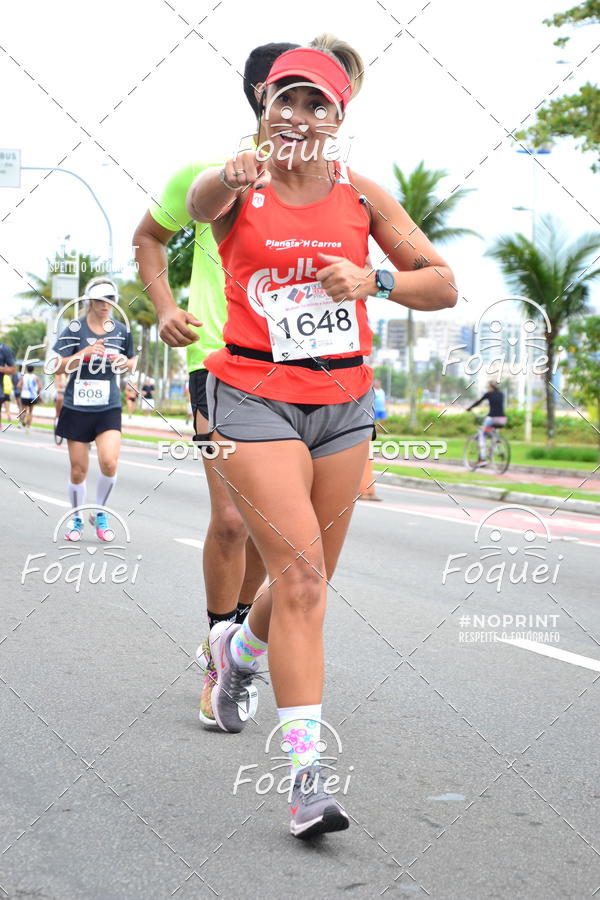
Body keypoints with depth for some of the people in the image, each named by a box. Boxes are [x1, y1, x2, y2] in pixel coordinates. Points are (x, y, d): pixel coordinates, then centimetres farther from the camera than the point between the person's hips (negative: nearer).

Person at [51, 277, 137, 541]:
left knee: (109, 462, -16)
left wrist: (126, 363, -4)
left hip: (109, 408, 1)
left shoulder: (121, 330, 5)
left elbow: (131, 362, 20)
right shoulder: (75, 328, -4)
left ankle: (100, 513, 8)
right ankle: (76, 518, 25)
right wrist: (85, 354, -23)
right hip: (77, 407, -1)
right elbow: (58, 367, -7)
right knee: (78, 469, 3)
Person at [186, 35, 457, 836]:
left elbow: (443, 285, 2)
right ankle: (306, 774, -13)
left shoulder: (362, 194, 3)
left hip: (344, 404, 4)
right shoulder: (240, 187, -5)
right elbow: (199, 204, -31)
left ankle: (239, 651, 47)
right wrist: (233, 175, -54)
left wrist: (373, 280, -18)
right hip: (255, 399, -4)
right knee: (300, 573, -16)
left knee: (308, 581, 13)